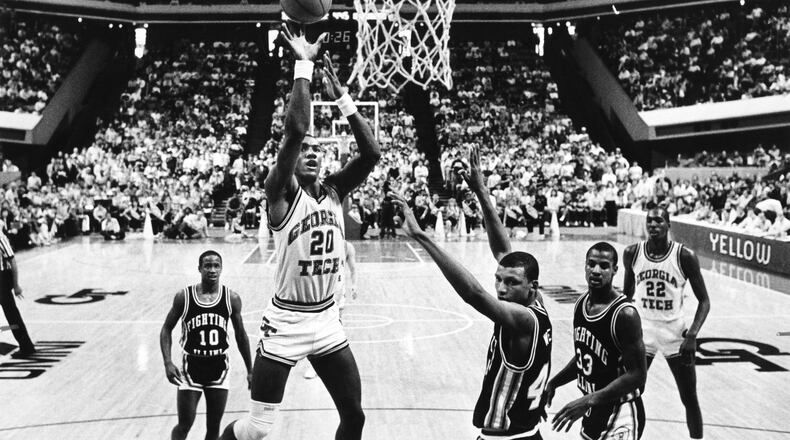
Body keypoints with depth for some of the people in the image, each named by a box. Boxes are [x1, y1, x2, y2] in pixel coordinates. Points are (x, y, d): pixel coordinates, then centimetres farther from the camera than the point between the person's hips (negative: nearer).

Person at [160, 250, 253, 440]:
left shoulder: (232, 298, -5)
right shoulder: (184, 296, -8)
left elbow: (241, 335, 6)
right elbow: (166, 329, 1)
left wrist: (250, 370, 8)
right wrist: (168, 362, -12)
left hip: (219, 369, 2)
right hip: (191, 368, -1)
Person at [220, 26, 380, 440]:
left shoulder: (333, 190, 6)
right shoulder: (281, 192, -11)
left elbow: (371, 152, -6)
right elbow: (294, 130, -27)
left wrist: (340, 95, -8)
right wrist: (303, 65, -22)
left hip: (327, 320, 6)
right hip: (286, 321, -5)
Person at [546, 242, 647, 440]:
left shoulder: (625, 314, -21)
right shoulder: (581, 303, 2)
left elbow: (637, 375, -23)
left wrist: (588, 401, -28)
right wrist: (553, 383, 6)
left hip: (619, 415, -7)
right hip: (592, 409, 8)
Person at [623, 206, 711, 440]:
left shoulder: (685, 256, -13)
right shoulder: (632, 253, -5)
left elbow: (704, 301, -7)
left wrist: (692, 335, -18)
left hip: (676, 334, -1)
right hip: (641, 331, 2)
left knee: (690, 399, 7)